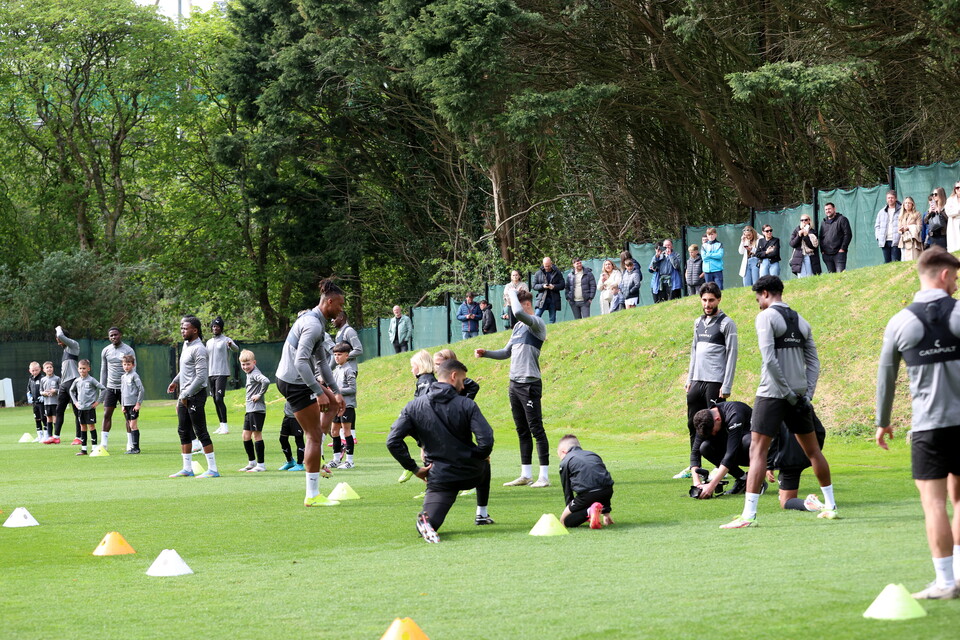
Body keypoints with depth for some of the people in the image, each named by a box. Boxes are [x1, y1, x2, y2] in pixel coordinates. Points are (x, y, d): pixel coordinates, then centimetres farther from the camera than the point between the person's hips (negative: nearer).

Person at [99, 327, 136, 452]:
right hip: (110, 387, 4)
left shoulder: (128, 350, -5)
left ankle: (130, 442, 7)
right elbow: (103, 370, 14)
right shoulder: (105, 351, 8)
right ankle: (103, 443, 3)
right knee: (107, 415, 0)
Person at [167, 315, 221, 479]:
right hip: (184, 395, 10)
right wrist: (175, 381, 31)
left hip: (195, 395, -10)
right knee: (183, 431, 12)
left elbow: (201, 377, -22)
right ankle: (187, 469, 19)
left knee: (201, 432, -8)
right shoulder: (186, 345, 13)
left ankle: (213, 469, -6)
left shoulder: (198, 349, -17)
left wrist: (186, 395, -20)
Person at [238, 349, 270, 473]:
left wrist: (260, 395, -23)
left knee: (257, 435, -5)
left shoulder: (255, 374, -14)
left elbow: (266, 381, -32)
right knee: (246, 436, 12)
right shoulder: (249, 374, 15)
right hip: (249, 410, 10)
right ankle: (252, 462, 23)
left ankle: (261, 464, 0)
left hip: (257, 409, -10)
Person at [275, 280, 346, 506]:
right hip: (294, 382, -11)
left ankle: (316, 460, 19)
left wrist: (336, 392, 21)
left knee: (333, 404, 24)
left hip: (290, 379, 11)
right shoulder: (313, 325, -20)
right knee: (314, 435, -6)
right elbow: (300, 361, -28)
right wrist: (319, 393, -28)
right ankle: (312, 495, -3)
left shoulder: (316, 322, 14)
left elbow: (322, 361, 22)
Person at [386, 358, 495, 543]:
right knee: (484, 464, 37)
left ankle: (426, 520, -35)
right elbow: (486, 441, -20)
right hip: (471, 475, 0)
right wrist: (482, 456, 4)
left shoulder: (414, 406, -2)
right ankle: (482, 514, 38)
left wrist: (414, 468, -1)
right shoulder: (467, 405, -10)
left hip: (439, 477, 0)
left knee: (429, 525, 1)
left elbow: (393, 442, -9)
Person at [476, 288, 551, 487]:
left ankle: (544, 476, -6)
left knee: (536, 429, -7)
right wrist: (486, 353, 12)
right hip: (514, 383, 9)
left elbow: (518, 312, -30)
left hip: (530, 384, -9)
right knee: (522, 431, 11)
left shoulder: (537, 323, -10)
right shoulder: (518, 326, 17)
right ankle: (526, 475, 15)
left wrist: (512, 293, -13)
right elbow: (507, 352, 25)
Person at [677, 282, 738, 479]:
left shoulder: (726, 324, -6)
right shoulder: (699, 322, 16)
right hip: (697, 382, 7)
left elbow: (732, 356, -10)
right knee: (693, 425, 10)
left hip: (715, 382, -7)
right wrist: (689, 380, 15)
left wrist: (726, 387, -15)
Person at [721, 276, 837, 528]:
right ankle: (830, 505, 24)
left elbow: (769, 359, -16)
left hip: (773, 393, -6)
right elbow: (813, 362, 11)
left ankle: (749, 515, -15)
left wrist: (788, 393, -13)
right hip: (799, 394, 6)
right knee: (812, 450, 17)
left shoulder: (766, 317, -7)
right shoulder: (801, 321, 14)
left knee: (758, 451, -8)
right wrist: (807, 394, 5)